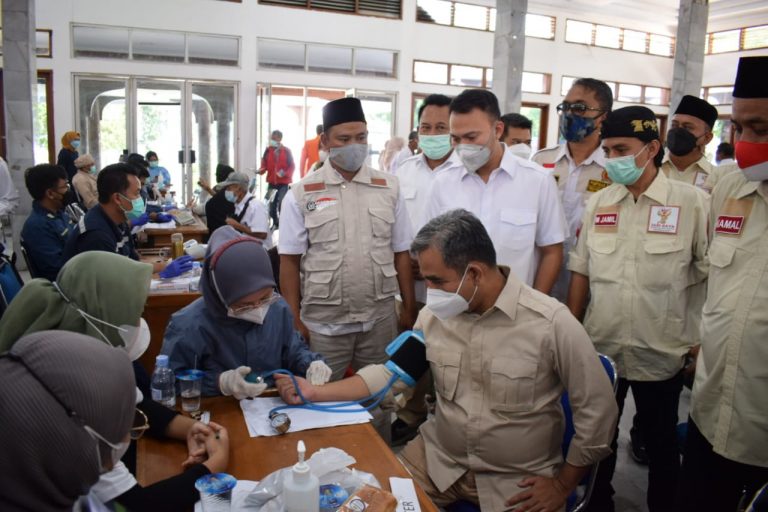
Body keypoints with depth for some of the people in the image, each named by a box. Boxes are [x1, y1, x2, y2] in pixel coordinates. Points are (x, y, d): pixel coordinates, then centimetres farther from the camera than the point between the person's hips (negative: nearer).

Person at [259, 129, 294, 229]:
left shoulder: (286, 151, -3)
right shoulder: (268, 150, 3)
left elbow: (292, 166, -1)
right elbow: (264, 164, 4)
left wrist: (285, 173, -18)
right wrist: (261, 170, -17)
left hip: (284, 182, -3)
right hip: (272, 182, 3)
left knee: (281, 204, -14)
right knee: (271, 203, 8)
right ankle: (275, 223, 27)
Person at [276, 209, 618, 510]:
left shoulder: (551, 322, -21)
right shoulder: (433, 314, -6)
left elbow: (597, 409, -11)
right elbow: (391, 373, 3)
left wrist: (563, 483, -6)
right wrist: (315, 393, -4)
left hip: (518, 481, -3)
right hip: (438, 459, 4)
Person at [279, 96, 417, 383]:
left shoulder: (389, 188, 3)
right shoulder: (301, 194, -3)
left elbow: (401, 253, 7)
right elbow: (290, 261, -1)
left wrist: (409, 309, 5)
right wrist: (295, 321, -4)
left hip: (380, 319, 2)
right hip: (322, 323, -1)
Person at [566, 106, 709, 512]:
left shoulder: (692, 202, -9)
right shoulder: (598, 203, 2)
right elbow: (581, 272, 6)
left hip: (662, 353, -3)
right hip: (600, 348, 4)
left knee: (660, 443, 16)